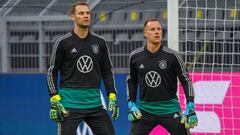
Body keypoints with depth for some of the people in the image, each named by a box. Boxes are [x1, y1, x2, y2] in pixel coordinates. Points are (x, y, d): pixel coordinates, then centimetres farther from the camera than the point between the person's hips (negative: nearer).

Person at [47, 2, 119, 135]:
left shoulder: (99, 42, 8)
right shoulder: (63, 43, -3)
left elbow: (107, 71, 14)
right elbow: (52, 72, 0)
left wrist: (112, 97, 6)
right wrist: (54, 101, -7)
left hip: (94, 103, 4)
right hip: (70, 104, -4)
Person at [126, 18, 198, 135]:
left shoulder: (171, 56, -7)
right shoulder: (135, 56, -1)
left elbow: (186, 81, -2)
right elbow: (131, 81, 14)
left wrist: (190, 108, -8)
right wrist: (131, 105, 6)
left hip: (169, 109, -2)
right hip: (145, 110, 2)